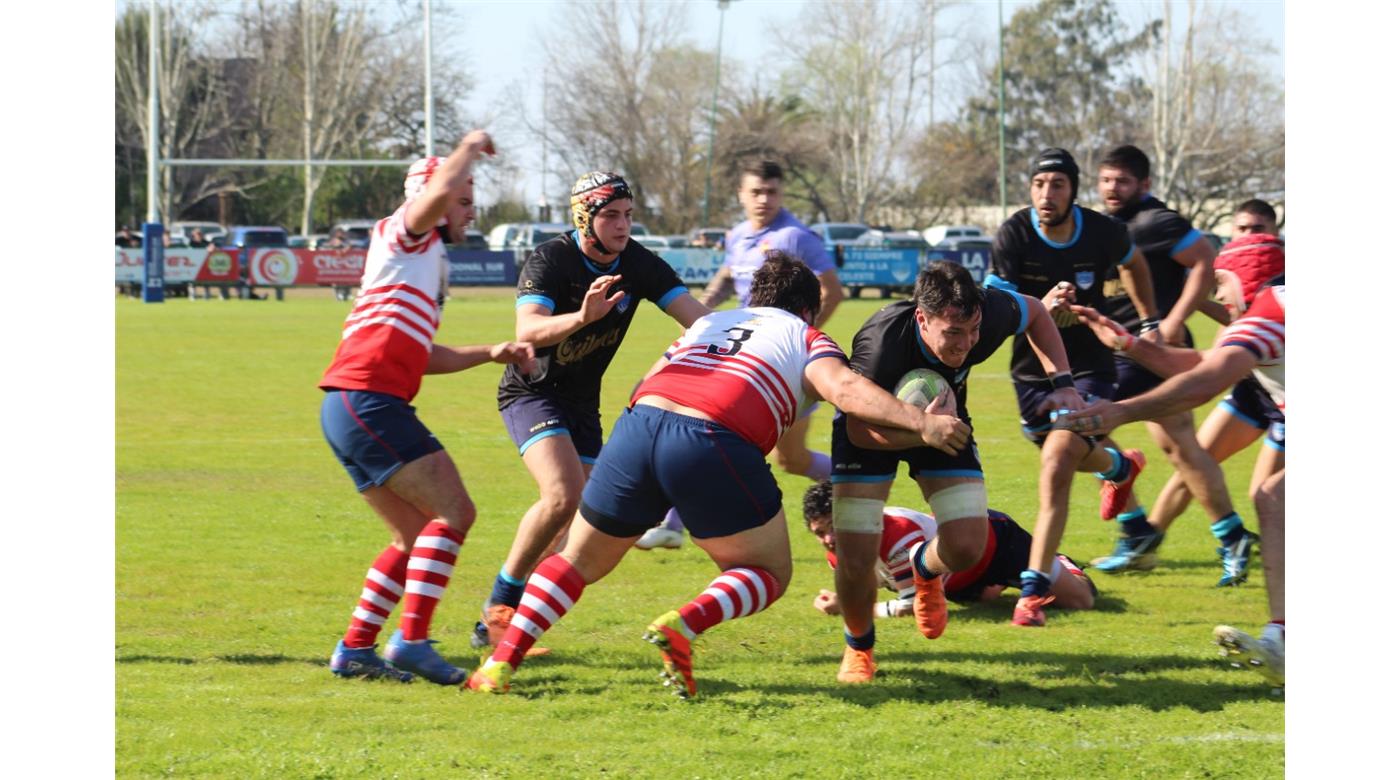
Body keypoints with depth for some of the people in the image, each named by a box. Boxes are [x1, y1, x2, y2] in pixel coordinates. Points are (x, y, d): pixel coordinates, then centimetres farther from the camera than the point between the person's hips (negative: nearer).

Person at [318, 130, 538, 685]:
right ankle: (412, 640, -18)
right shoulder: (403, 235, 1)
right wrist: (472, 146, -5)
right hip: (367, 401, -10)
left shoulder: (425, 261, 28)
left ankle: (354, 649, 12)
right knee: (453, 511, -12)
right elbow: (437, 190, -22)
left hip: (353, 409, 10)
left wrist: (492, 353, 26)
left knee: (419, 535, 14)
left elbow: (425, 356, 33)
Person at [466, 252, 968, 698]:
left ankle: (499, 665, 7)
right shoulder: (804, 337, 21)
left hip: (637, 422, 4)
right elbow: (843, 388, 2)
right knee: (769, 574, 15)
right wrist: (921, 422, -1)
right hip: (712, 442, -4)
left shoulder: (709, 323, 35)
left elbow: (647, 383, 31)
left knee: (579, 562, 22)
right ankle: (682, 627, -12)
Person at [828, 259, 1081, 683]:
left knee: (967, 548, -13)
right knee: (855, 559, -13)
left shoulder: (988, 312, -30)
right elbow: (859, 428, -30)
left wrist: (1061, 381, -12)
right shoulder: (881, 343, -42)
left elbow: (1034, 312, -4)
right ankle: (859, 647, 21)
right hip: (871, 428, -3)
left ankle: (926, 568, 27)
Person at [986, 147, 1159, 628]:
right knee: (1070, 455, 23)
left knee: (1056, 467, -21)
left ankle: (1033, 589, -19)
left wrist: (1150, 322, 16)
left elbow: (1133, 264, 13)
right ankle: (1119, 466, 61)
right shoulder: (1013, 237, -15)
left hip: (1089, 367, -3)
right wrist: (1041, 306, -38)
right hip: (1033, 370, 3)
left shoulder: (1103, 232, -12)